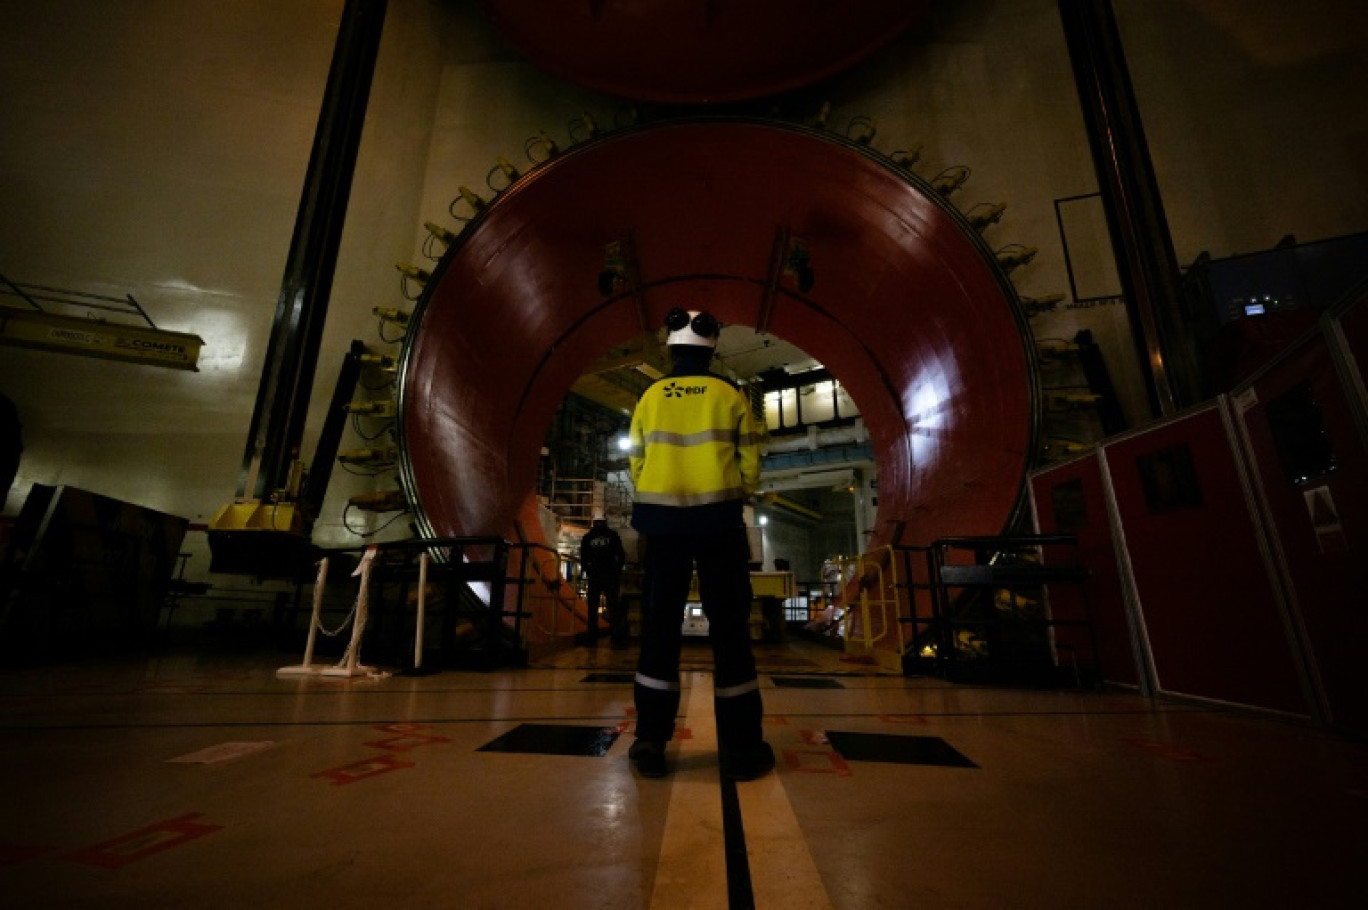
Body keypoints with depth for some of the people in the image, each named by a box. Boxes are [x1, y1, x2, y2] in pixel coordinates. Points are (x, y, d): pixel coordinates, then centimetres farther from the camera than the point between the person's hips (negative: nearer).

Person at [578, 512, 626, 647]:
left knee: (592, 607, 12)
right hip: (611, 575, 0)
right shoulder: (612, 535, 0)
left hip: (594, 576, 1)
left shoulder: (587, 537, 2)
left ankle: (591, 638, 12)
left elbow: (583, 560, 1)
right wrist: (617, 569, 13)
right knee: (613, 606, 3)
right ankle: (618, 638, -2)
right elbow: (621, 556, 0)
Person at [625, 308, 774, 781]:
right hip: (718, 519, -1)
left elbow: (636, 463, 5)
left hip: (662, 519, 2)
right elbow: (750, 465, 1)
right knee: (729, 627, 5)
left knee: (659, 625, 8)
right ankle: (740, 746, 13)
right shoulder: (730, 395, 2)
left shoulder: (650, 397, 5)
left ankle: (650, 742, 13)